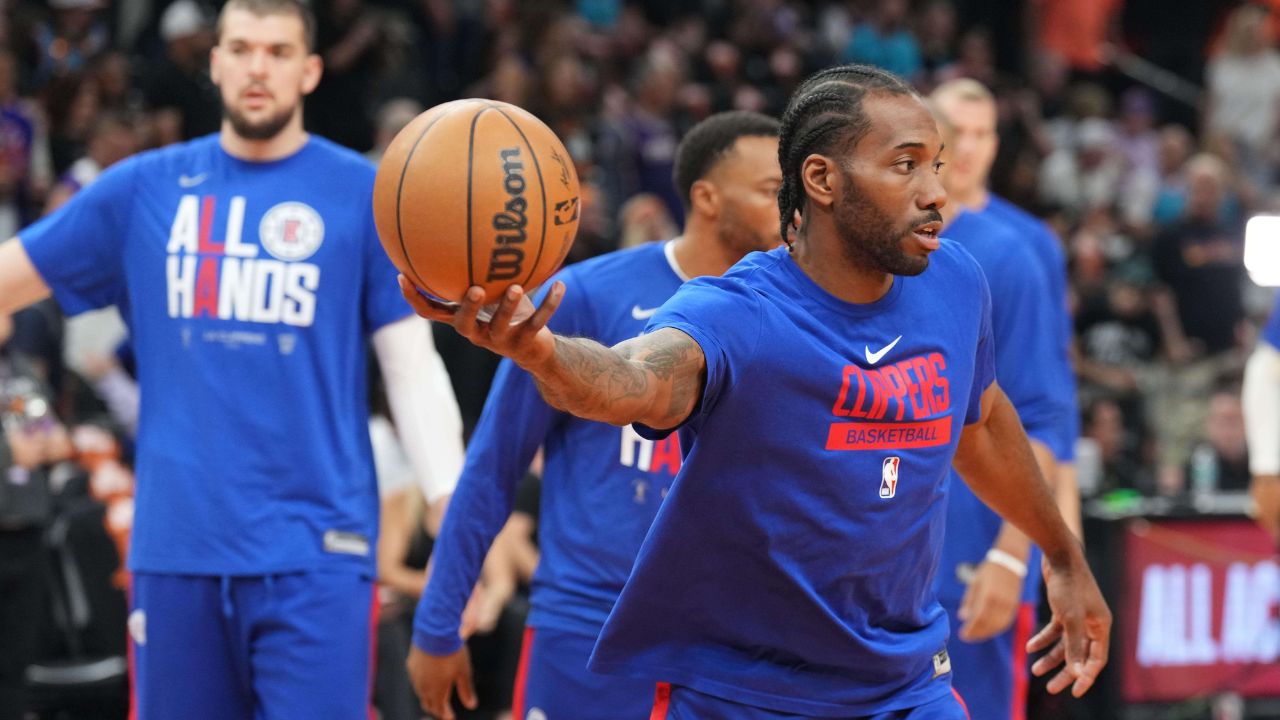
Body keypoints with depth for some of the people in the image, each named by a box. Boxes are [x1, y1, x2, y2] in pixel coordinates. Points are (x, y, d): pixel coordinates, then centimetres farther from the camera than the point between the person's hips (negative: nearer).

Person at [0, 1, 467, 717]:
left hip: (313, 550, -3)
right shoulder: (144, 188, 9)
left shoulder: (365, 195, 3)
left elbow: (414, 368, 2)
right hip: (176, 544, 3)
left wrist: (456, 521, -8)